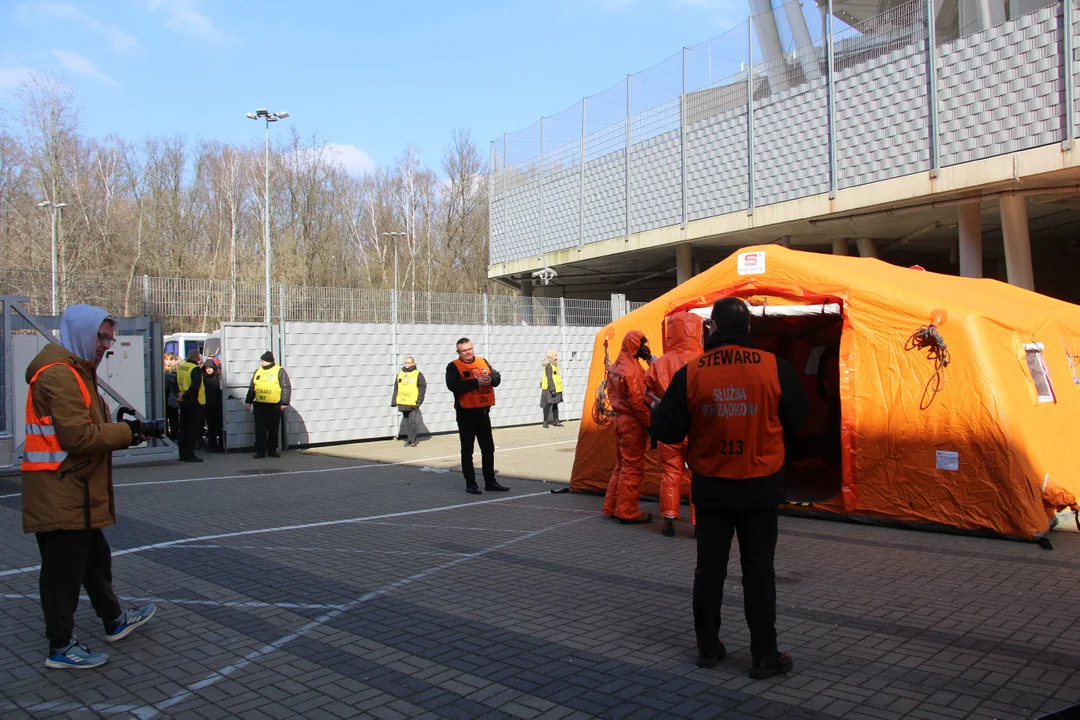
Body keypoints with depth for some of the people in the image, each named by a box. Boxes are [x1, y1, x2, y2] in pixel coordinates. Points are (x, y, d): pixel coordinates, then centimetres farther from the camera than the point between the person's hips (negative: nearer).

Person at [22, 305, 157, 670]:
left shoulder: (76, 372, 17)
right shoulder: (59, 375, -18)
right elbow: (77, 435, -24)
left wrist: (120, 429, 4)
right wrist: (125, 432, -16)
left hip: (76, 492, 11)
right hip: (59, 493, -11)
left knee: (95, 558, 22)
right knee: (64, 568, 1)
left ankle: (115, 621, 37)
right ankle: (61, 647, 14)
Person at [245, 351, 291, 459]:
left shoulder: (280, 371, -2)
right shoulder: (258, 372, 13)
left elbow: (286, 388, -6)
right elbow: (251, 388, 19)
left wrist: (284, 403, -11)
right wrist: (249, 402, 15)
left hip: (274, 406, -4)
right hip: (259, 406, 4)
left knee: (273, 430, 6)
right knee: (260, 429, 0)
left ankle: (272, 450, 16)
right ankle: (260, 451, 4)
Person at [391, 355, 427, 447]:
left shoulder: (418, 374, -2)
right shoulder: (400, 374, 14)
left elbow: (422, 387, -5)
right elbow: (396, 388, 16)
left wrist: (419, 400, -12)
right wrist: (394, 401, 11)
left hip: (413, 404, -5)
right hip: (403, 403, 5)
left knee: (412, 421, -7)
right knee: (406, 422, 11)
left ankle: (413, 440, 1)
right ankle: (409, 439, 19)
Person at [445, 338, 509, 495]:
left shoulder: (483, 362, 10)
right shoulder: (454, 367, -6)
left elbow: (497, 378, 6)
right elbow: (453, 386, -22)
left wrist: (490, 379, -17)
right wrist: (476, 382, -24)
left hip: (483, 412, 5)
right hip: (466, 413, -5)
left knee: (488, 448, 10)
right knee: (467, 450, 2)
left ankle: (490, 482, 20)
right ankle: (470, 484, 10)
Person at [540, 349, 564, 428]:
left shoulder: (555, 366, 18)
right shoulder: (548, 366, -13)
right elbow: (549, 379, -20)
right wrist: (552, 389, -24)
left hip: (556, 389, 10)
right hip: (549, 389, -10)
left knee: (555, 405, 13)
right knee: (548, 404, -7)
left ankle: (555, 421, 20)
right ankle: (545, 422, -4)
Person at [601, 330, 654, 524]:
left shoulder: (616, 366, 11)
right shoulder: (632, 369, -18)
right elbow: (637, 400, -20)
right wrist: (650, 422, -15)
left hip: (620, 418, 9)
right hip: (633, 422, -9)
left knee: (622, 464, 17)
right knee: (633, 467, -2)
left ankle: (612, 506, 23)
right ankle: (628, 512, 2)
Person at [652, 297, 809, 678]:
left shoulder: (690, 373, -10)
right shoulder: (774, 367, -10)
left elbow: (667, 431, -6)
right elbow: (797, 419, 1)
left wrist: (658, 410, 15)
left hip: (710, 486, 1)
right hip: (761, 486, -1)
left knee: (710, 567, 13)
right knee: (759, 570, 9)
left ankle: (708, 647, 24)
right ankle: (765, 656, 15)